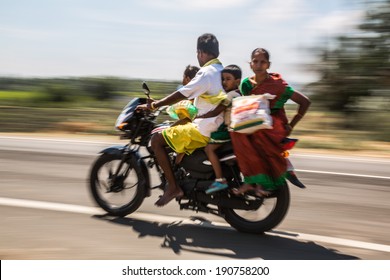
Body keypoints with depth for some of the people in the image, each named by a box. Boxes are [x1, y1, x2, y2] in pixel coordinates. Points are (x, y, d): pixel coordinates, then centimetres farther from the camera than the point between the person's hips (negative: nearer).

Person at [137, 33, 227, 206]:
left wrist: (153, 105, -10)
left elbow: (181, 95, -18)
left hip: (203, 129, -10)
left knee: (157, 140, -7)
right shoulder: (221, 72, 16)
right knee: (177, 129, 30)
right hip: (218, 126, 10)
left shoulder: (206, 72, -14)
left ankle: (173, 187, -7)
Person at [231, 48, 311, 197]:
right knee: (237, 131, -31)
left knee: (258, 132, -39)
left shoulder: (277, 84, -5)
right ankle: (252, 179, -32)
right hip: (254, 124, 4)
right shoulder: (246, 84, 8)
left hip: (274, 124, -4)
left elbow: (305, 102, -2)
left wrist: (291, 125, -6)